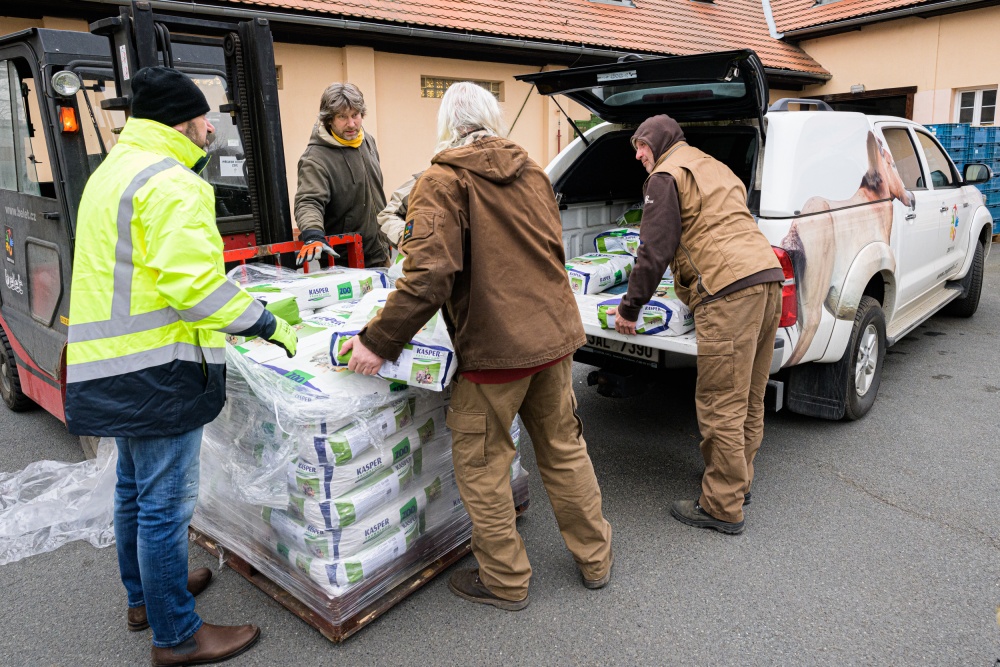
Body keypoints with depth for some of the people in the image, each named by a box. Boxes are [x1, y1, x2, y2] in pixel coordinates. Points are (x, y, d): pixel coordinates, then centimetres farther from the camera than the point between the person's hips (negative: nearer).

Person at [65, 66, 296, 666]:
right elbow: (192, 281, -25)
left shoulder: (114, 171, 18)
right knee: (166, 503, 0)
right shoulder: (170, 183, -16)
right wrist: (270, 326, -18)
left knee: (135, 487, 23)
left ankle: (144, 595, 41)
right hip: (155, 368, -11)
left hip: (113, 362, 11)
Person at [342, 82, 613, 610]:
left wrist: (378, 341, -18)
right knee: (564, 448, 20)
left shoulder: (441, 183, -11)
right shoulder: (531, 172, 10)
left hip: (494, 345, -7)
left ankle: (505, 581, 24)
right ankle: (594, 560, 34)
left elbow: (429, 275, -23)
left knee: (481, 463, 10)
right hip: (554, 334, 7)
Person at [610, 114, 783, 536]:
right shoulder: (714, 168, 30)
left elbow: (655, 251, -6)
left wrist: (630, 307, 3)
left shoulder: (666, 177, 1)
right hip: (768, 278, 10)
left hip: (729, 291, -10)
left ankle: (722, 508, 4)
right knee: (748, 399, 18)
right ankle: (738, 480, 32)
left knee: (721, 406, -4)